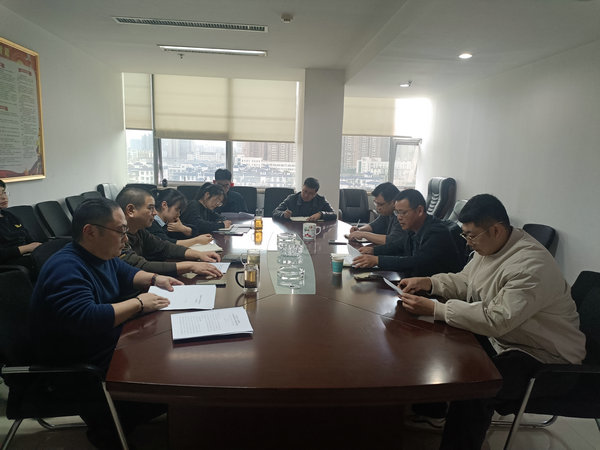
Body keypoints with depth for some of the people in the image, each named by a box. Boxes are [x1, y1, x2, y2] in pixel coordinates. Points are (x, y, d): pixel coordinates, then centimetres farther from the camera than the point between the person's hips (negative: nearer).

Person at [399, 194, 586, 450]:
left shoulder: (532, 266, -30)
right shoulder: (490, 246, -2)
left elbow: (496, 320, -34)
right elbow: (463, 281, 9)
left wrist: (434, 309, -34)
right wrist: (428, 282, -9)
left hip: (542, 356, -9)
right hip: (498, 336, 9)